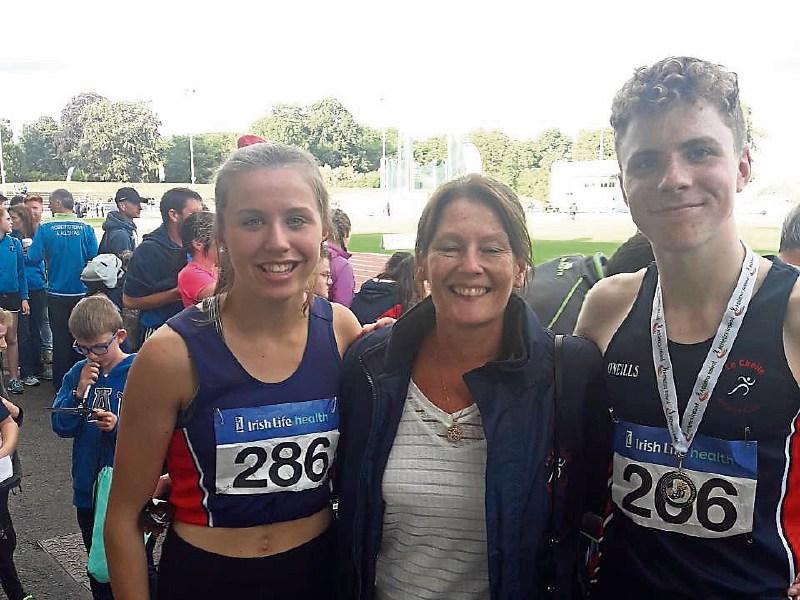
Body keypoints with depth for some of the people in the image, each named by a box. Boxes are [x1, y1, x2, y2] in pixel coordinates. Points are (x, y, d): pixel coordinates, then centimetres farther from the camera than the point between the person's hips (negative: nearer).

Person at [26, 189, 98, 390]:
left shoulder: (45, 229, -9)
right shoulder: (86, 228, -7)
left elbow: (33, 259, -11)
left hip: (57, 294, -1)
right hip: (82, 292, 1)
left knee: (60, 339, 9)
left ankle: (61, 385, 15)